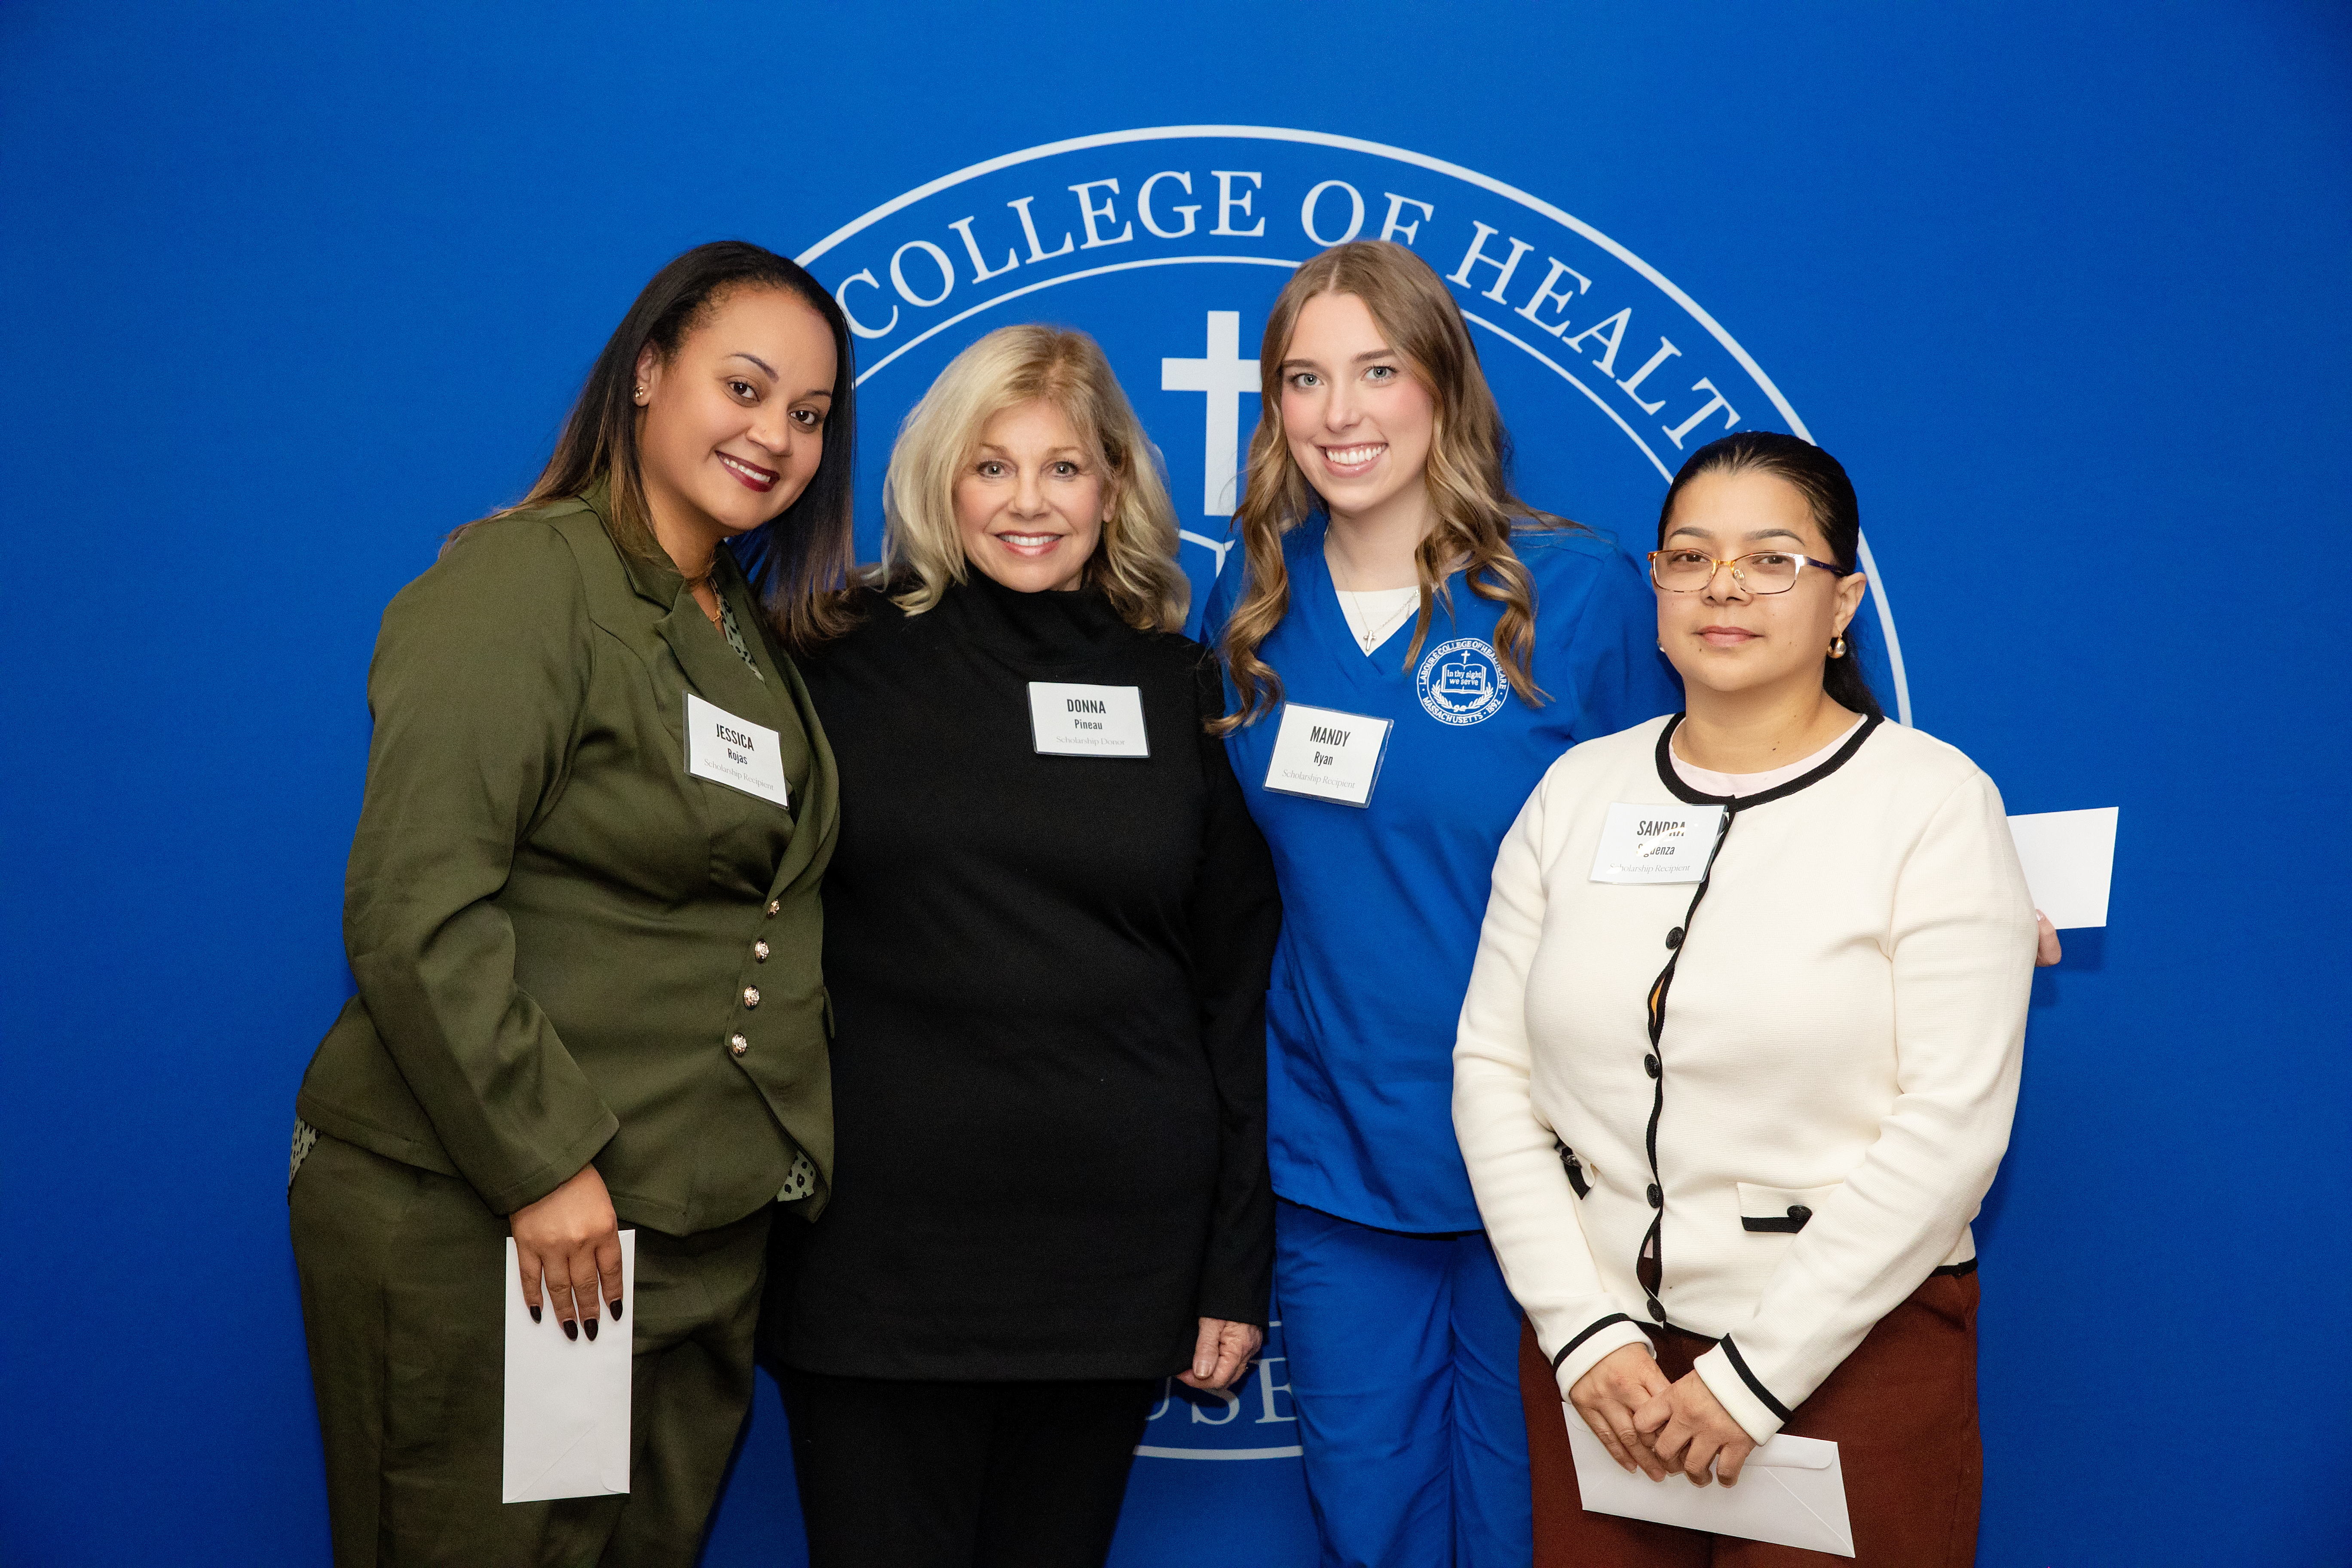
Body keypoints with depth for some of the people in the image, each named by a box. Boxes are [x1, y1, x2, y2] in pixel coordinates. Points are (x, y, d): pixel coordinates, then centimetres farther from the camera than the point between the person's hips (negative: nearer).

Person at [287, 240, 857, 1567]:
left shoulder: (758, 634, 15)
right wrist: (542, 1162, -20)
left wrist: (795, 1152, 12)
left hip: (711, 1234, 8)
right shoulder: (523, 581, -10)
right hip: (485, 1230, -7)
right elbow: (417, 907, -19)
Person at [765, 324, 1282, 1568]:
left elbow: (1240, 987, 7)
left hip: (1114, 1253, 2)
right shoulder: (851, 667, 2)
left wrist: (1240, 1267, 3)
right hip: (880, 1245, -1)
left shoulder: (1178, 689, 6)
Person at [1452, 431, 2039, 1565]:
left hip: (1853, 1353, -3)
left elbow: (1952, 1122, -13)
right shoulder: (1578, 789, 4)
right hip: (1598, 1339, 3)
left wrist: (1756, 1370, -14)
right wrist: (1584, 1332, -8)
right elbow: (1492, 1069, 1)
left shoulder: (1934, 801, -7)